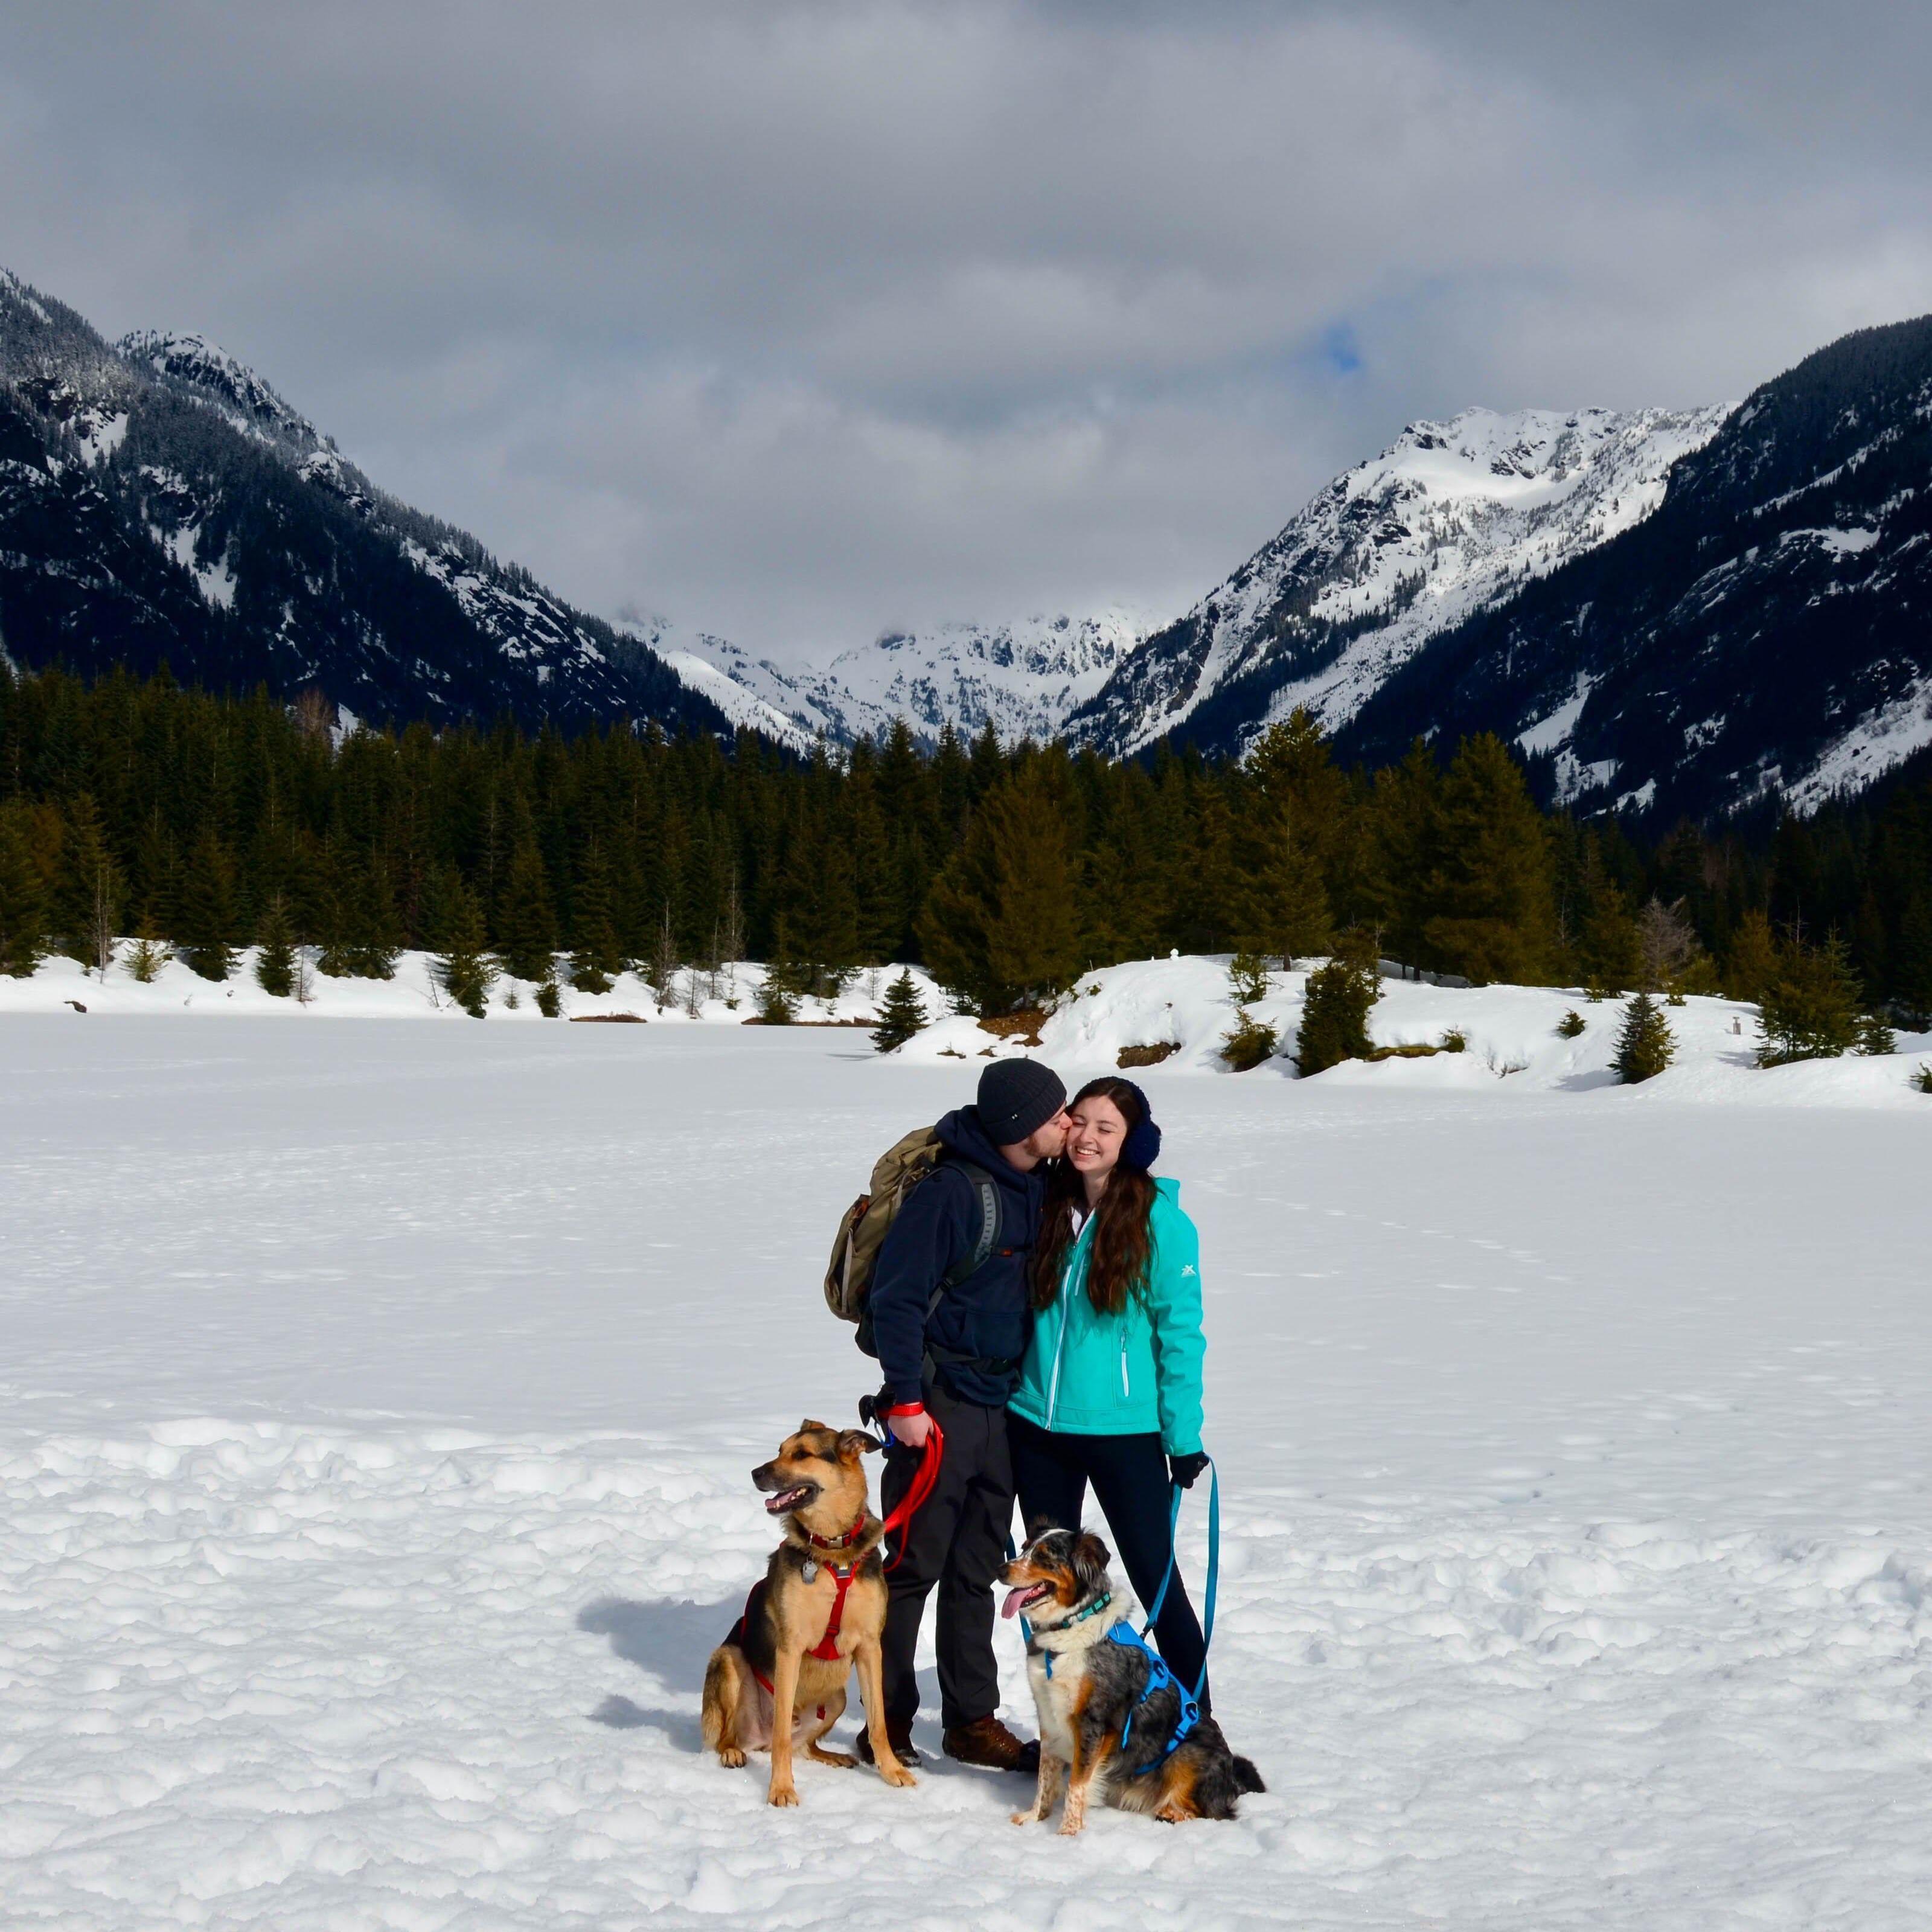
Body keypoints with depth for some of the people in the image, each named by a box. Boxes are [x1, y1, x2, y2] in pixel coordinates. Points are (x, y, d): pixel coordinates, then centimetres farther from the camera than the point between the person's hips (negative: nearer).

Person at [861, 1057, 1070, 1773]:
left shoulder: (1037, 1189, 7)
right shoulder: (951, 1190, -17)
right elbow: (897, 1295, -17)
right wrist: (904, 1398, -18)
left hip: (1000, 1409, 8)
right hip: (938, 1410, -7)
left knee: (977, 1572, 13)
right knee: (914, 1567, -1)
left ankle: (972, 1721, 20)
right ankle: (889, 1721, 9)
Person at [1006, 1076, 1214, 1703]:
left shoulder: (1161, 1223, -9)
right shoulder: (1050, 1211, 5)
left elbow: (1181, 1332, -8)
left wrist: (1184, 1438, -10)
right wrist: (1017, 1393, 11)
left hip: (1124, 1432, -5)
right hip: (1037, 1428, 5)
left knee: (1155, 1579, -1)